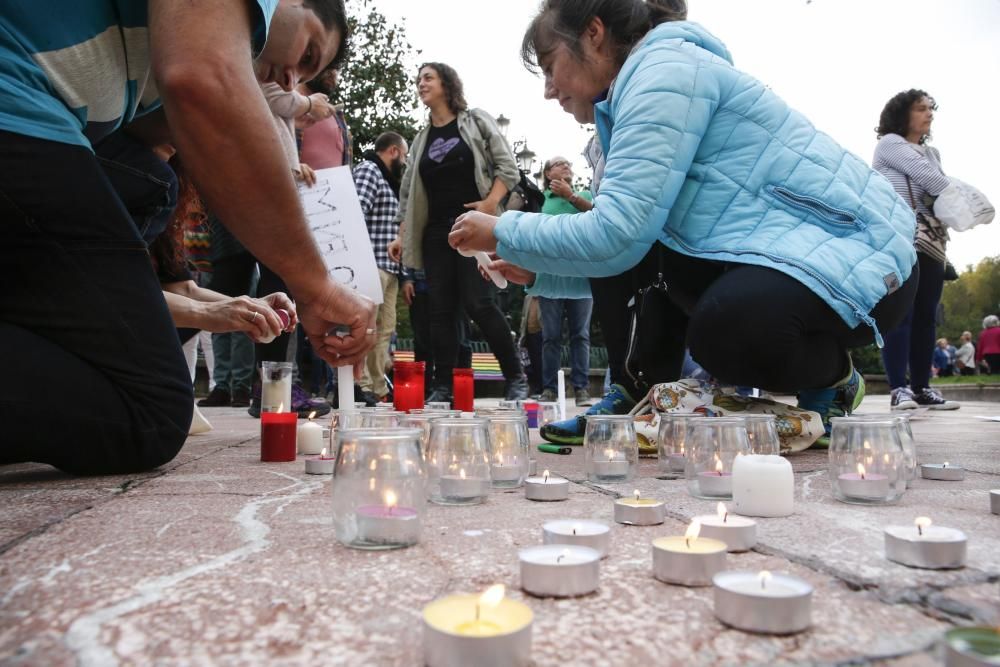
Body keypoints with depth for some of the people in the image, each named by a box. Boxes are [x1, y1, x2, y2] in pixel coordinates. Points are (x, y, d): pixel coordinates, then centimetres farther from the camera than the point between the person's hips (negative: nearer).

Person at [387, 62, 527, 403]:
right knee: (441, 310, 0)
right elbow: (409, 192, 18)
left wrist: (490, 203, -15)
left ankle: (516, 378, -2)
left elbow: (508, 168, 0)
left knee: (478, 303, -14)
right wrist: (402, 235, 10)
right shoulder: (421, 138, 18)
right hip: (435, 232, 5)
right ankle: (442, 387, 4)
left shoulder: (475, 120, 7)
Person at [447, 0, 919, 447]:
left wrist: (504, 233, -10)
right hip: (780, 254, 9)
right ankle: (639, 401, 6)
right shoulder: (650, 79, 16)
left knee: (721, 331, -36)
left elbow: (615, 233, -23)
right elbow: (622, 241, 18)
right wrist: (538, 268, 11)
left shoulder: (664, 67, -14)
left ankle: (829, 381, -4)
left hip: (863, 253, -9)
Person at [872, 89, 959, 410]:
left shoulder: (933, 153, 25)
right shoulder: (889, 143, 3)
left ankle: (921, 388, 7)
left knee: (926, 315, 3)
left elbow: (942, 189, 14)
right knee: (901, 313, -13)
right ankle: (899, 389, -13)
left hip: (931, 242, 7)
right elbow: (927, 177, -7)